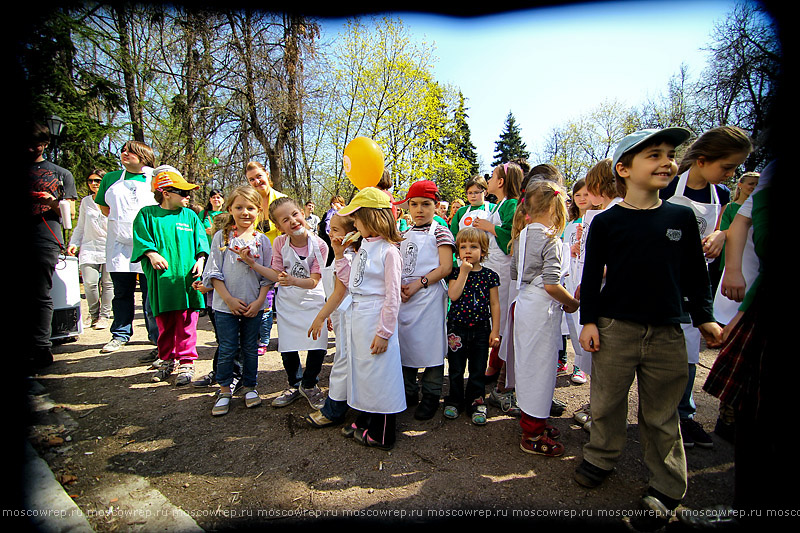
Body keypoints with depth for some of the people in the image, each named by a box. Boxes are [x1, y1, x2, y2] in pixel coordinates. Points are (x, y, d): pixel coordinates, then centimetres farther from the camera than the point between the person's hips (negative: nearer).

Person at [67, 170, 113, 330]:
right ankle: (93, 314, 12)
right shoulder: (85, 201, 16)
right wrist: (74, 243, 10)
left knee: (108, 282, 0)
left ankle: (104, 316, 10)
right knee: (89, 282, -8)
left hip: (109, 245, -2)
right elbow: (80, 227, 21)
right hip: (89, 246, 3)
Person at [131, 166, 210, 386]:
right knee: (164, 324, 10)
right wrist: (152, 253, -14)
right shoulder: (147, 214, 6)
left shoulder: (189, 216, 10)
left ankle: (186, 363, 11)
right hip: (161, 279, 0)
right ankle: (167, 360, 27)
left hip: (186, 279, 0)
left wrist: (200, 259, -4)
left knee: (186, 324, 1)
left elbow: (200, 240, 10)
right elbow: (140, 239, 2)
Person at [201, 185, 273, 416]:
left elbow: (267, 276, 3)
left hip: (254, 306, 1)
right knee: (227, 349, 6)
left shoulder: (262, 240, 2)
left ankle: (249, 386, 29)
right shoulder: (221, 237, -1)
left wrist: (259, 301, -7)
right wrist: (228, 299, -11)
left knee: (250, 349, 12)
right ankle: (225, 390, 25)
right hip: (225, 305, -1)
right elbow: (214, 272, -3)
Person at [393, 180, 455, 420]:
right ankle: (409, 393, 31)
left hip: (429, 296, -6)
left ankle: (431, 396, 19)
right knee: (405, 342, 13)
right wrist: (399, 286, -2)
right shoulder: (405, 235, 15)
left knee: (430, 346, 1)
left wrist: (419, 283, -18)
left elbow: (445, 267, -10)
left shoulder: (440, 232, -2)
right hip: (405, 297, 6)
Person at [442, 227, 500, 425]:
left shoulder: (490, 275, -1)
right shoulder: (456, 273, -1)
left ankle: (476, 403, 27)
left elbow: (495, 305, 1)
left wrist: (495, 331, -3)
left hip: (481, 329, 0)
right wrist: (464, 272, -18)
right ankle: (455, 400, 30)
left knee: (478, 370, 10)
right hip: (457, 328, 0)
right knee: (456, 368, 12)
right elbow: (453, 295, -18)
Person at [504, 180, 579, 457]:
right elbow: (552, 285, -20)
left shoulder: (521, 235, 7)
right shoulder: (551, 240, -17)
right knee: (540, 367, 2)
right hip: (541, 310, -8)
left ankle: (531, 420, 36)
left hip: (523, 303, 9)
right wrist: (573, 303, -5)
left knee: (527, 364, 19)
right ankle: (533, 436, 16)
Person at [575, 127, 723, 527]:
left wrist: (704, 316, 11)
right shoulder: (606, 221, -3)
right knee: (607, 403, 11)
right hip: (614, 328, -2)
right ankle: (601, 458, 34)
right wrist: (589, 320, -4)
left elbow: (695, 273, 12)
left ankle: (666, 486, 30)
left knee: (662, 413, 13)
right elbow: (592, 274, -1)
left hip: (667, 331, 2)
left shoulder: (681, 217, 5)